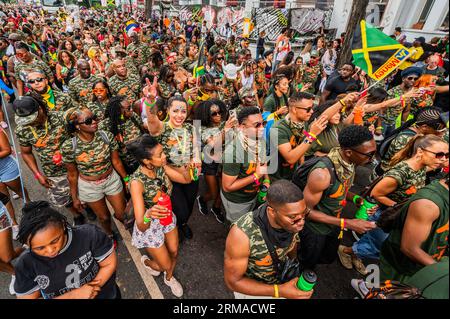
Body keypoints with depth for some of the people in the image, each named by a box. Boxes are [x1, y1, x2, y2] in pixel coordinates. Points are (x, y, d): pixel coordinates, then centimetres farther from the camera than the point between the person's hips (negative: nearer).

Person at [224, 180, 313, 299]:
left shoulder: (291, 219, -25)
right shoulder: (242, 234, -39)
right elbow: (233, 281, -25)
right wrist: (279, 291, -31)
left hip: (282, 276, 4)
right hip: (250, 286, -3)